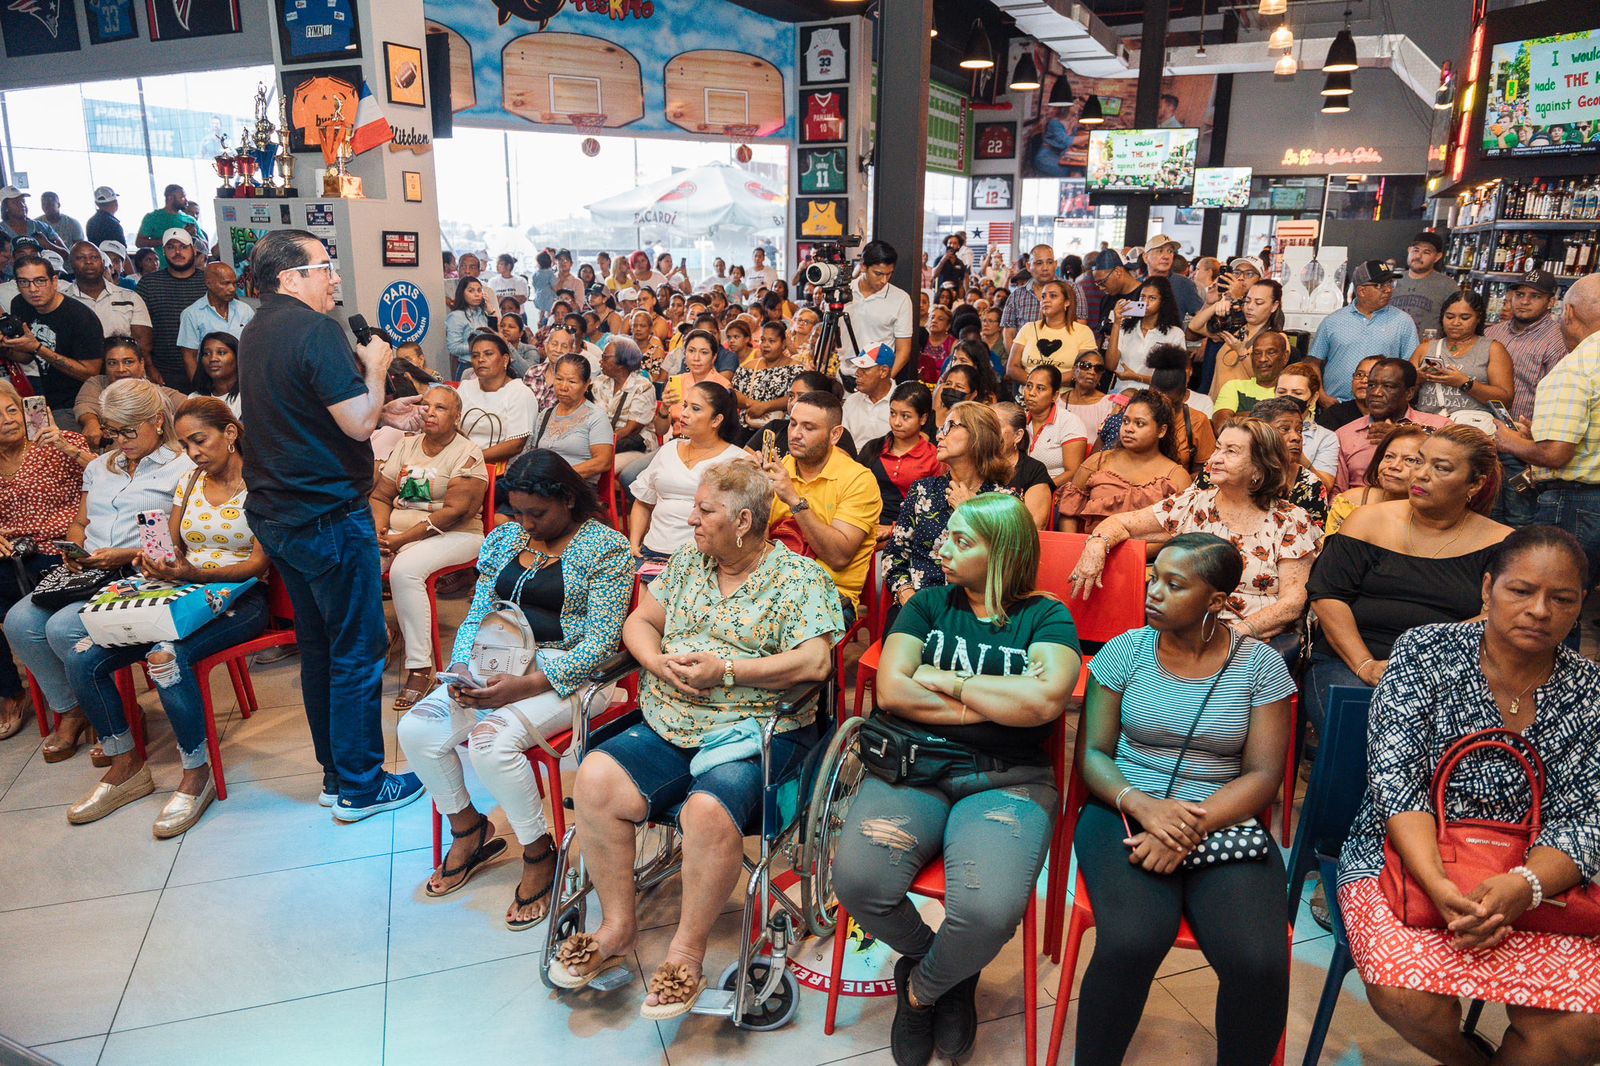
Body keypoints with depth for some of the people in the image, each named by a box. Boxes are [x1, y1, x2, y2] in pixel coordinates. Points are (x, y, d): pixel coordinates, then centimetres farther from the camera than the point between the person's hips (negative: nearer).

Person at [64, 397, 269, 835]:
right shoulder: (188, 485, 14)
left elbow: (259, 561, -12)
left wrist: (197, 574, -26)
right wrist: (156, 564, -9)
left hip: (240, 599, -7)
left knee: (167, 656, -35)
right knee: (82, 660, -11)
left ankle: (197, 775, -19)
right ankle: (126, 766, 5)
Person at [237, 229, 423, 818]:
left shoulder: (255, 333, 13)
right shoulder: (315, 329, -17)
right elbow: (360, 423, -22)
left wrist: (358, 367, 13)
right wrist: (374, 367, -6)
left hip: (276, 516, 10)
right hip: (328, 515, -10)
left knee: (318, 647, 18)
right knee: (358, 652, 1)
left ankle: (335, 773, 28)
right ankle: (360, 787, 11)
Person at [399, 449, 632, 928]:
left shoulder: (606, 547, -8)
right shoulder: (505, 537, 13)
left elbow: (599, 643, -14)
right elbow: (477, 615, 13)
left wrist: (526, 687, -22)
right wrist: (462, 668, -8)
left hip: (565, 672, -6)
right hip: (496, 664, 7)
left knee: (492, 738, -30)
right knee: (416, 729, -13)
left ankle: (540, 852, -6)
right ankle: (469, 830, 12)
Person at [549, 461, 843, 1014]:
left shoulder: (800, 578, -3)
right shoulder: (687, 562, 15)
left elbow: (814, 662, -14)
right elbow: (639, 622, 18)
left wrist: (724, 670, -17)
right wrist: (660, 663, -5)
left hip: (755, 733, -5)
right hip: (668, 728, 6)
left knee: (709, 810, -33)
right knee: (596, 779, -19)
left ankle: (687, 951, -8)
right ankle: (618, 928, -1)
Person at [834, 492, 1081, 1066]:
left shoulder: (1045, 616, 6)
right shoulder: (929, 604, 13)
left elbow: (1046, 699, -15)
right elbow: (891, 690, -2)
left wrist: (946, 681, -6)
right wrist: (1000, 703, -6)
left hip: (1009, 780, -2)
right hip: (914, 766, 3)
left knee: (988, 911, -30)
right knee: (857, 879, -25)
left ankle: (922, 987, 9)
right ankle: (950, 971, 11)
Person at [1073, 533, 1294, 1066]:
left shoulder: (1260, 665, 3)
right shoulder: (1124, 651, 3)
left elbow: (1263, 774, -2)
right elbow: (1094, 752, 3)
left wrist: (1194, 826, -17)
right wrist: (1143, 805, -17)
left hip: (1224, 823, 1)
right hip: (1127, 812, 0)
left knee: (1260, 962, -25)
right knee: (1132, 940, -29)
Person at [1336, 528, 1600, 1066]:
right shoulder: (1425, 652, -4)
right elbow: (1396, 783, -11)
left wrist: (1523, 886, -24)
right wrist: (1439, 888, -26)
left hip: (1532, 879, 2)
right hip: (1408, 858, -2)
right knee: (1410, 995, -27)